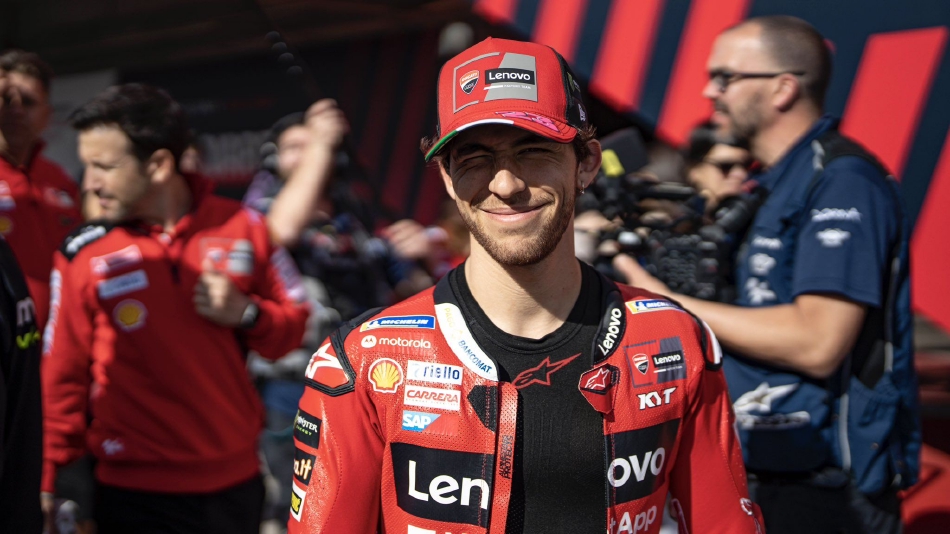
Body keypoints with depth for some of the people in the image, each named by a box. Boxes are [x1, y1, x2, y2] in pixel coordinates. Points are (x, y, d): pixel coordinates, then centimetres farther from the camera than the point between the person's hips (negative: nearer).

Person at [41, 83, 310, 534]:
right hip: (135, 492, -2)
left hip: (235, 479, 2)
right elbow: (64, 379, -1)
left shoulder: (241, 227, -2)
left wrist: (245, 313, -12)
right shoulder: (82, 255, -6)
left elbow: (292, 326, 7)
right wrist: (54, 487, -1)